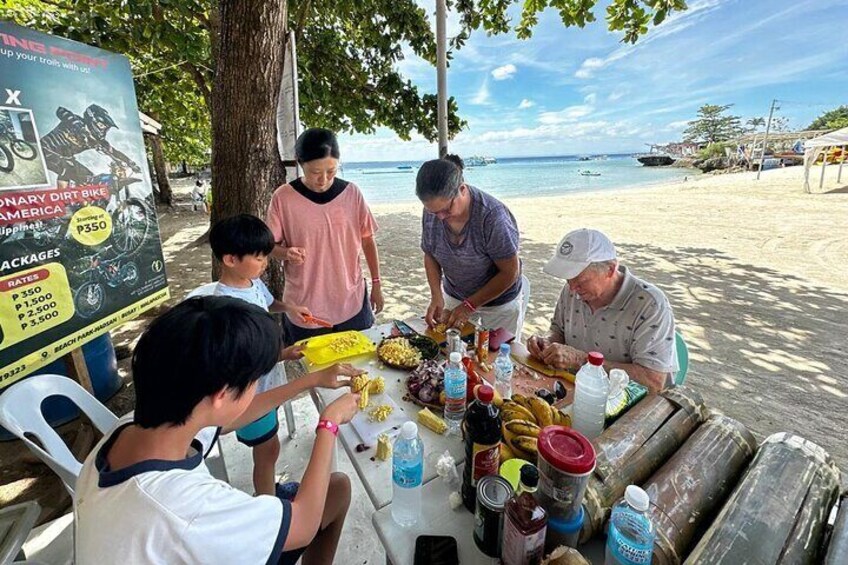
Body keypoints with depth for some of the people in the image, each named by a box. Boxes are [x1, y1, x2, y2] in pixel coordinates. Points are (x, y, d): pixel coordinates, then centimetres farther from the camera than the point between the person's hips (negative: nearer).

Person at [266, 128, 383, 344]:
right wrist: (287, 253, -22)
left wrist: (376, 284, 8)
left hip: (352, 303, 2)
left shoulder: (351, 193, -4)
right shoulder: (283, 197, -8)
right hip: (304, 308, -1)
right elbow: (270, 245, 0)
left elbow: (367, 239, 5)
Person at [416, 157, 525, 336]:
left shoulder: (493, 216, -30)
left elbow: (510, 273, -21)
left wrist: (469, 305, -23)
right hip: (453, 297, 4)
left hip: (498, 303, -4)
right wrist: (436, 296, -14)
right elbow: (430, 256, -1)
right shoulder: (432, 211, -14)